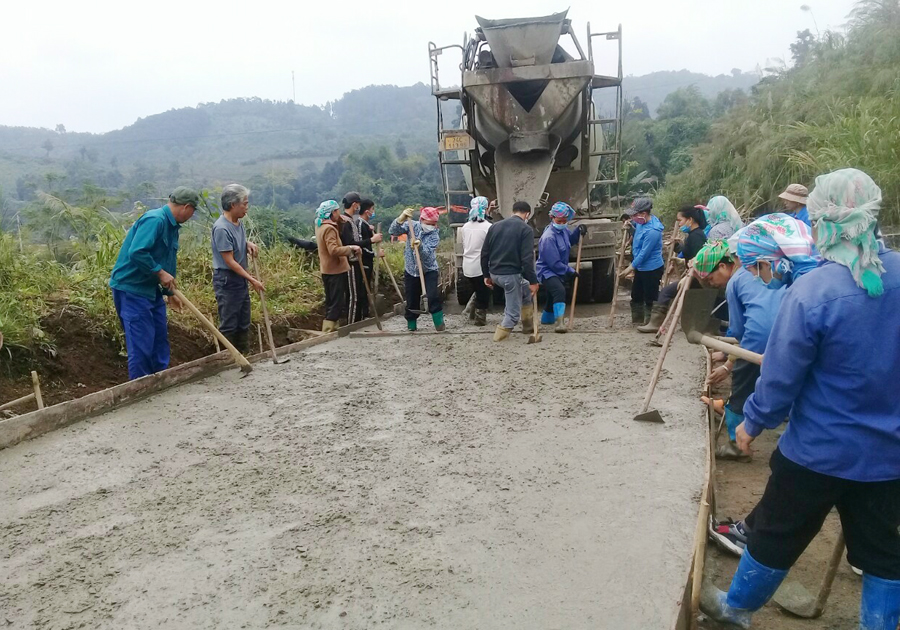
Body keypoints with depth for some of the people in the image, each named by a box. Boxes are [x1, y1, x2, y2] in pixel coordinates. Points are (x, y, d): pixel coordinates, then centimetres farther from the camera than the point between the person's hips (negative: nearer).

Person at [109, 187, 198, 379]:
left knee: (160, 336, 15)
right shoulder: (154, 220, -20)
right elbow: (136, 252, -31)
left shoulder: (172, 226, 12)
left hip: (151, 288, 10)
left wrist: (170, 293, 27)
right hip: (131, 287, -10)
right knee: (142, 342, -6)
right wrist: (160, 272, -22)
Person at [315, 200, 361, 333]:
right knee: (337, 303, -6)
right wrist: (351, 248, -23)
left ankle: (329, 329, 20)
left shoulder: (320, 225, 10)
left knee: (331, 301, 15)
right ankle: (328, 330, -7)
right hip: (335, 270, -10)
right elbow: (334, 250, -28)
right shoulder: (329, 228, -19)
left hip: (327, 270, 10)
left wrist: (339, 221, 5)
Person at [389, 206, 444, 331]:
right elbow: (393, 232, -17)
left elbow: (427, 254, -28)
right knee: (411, 302, 9)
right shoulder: (412, 226, -6)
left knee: (434, 297, -17)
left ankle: (439, 324, -7)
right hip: (411, 271, 2)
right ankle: (411, 327, 24)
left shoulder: (434, 236, -13)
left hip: (429, 271, -2)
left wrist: (420, 246, -48)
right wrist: (401, 219, -34)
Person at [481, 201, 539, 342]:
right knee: (513, 312, 8)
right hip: (511, 274, -8)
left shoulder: (495, 226, 11)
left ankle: (528, 326, 31)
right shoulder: (526, 229, -8)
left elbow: (484, 253, 11)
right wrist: (533, 281, -12)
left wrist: (486, 275, 19)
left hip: (494, 273, 8)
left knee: (526, 291, 28)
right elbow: (527, 259, -16)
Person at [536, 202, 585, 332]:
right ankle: (560, 322, -41)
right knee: (560, 291, -34)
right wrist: (571, 272, -18)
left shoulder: (563, 230, 0)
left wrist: (578, 231, 2)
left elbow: (570, 239, 23)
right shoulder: (548, 237, -26)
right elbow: (554, 263, -26)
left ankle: (547, 318, 50)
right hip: (547, 272, -9)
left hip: (560, 272, 9)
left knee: (553, 297, 26)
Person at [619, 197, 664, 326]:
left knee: (650, 299, 3)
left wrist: (630, 268, -17)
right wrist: (630, 223, 7)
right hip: (641, 267, 10)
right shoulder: (642, 221, -1)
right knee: (636, 296, 20)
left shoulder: (652, 230, -28)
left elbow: (644, 253, -25)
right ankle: (637, 321, 33)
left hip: (652, 269, -10)